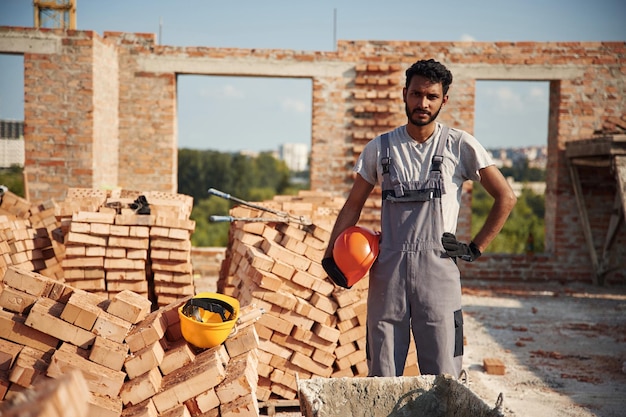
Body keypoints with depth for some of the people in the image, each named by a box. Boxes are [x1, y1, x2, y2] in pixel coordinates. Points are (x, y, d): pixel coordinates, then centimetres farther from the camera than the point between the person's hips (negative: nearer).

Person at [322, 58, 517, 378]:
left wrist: (475, 248, 1)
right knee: (382, 378, 7)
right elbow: (353, 205, 15)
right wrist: (330, 254, 4)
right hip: (387, 271, 2)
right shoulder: (379, 148, 9)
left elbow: (505, 198, 6)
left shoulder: (460, 146, 3)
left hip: (438, 271, -2)